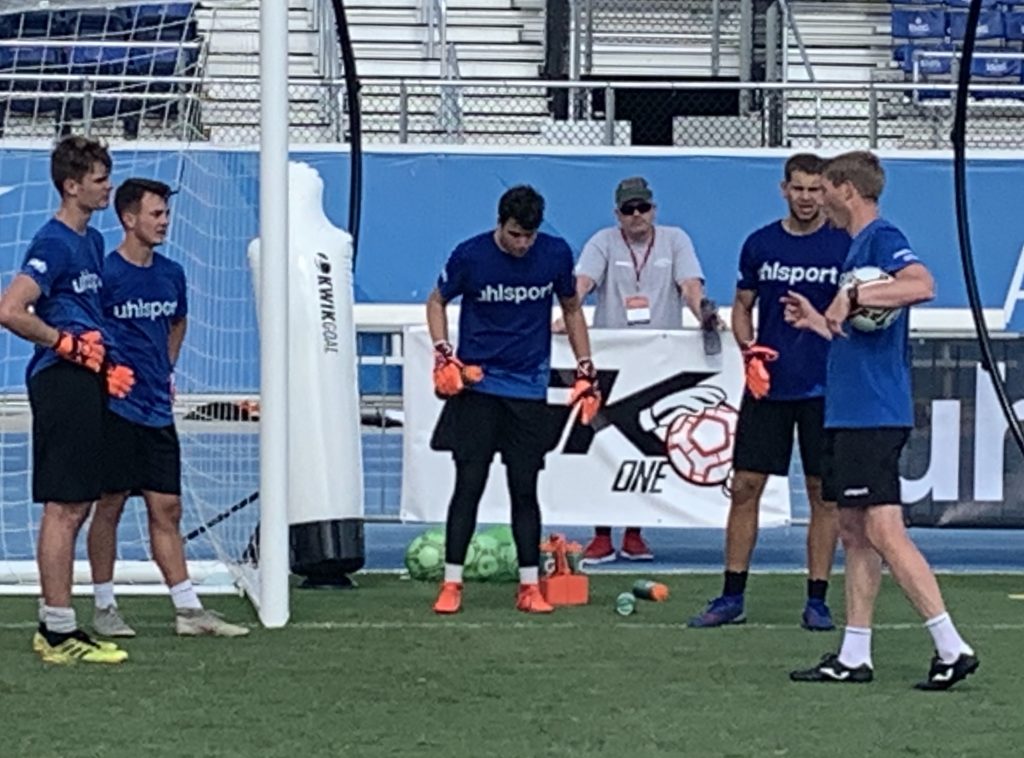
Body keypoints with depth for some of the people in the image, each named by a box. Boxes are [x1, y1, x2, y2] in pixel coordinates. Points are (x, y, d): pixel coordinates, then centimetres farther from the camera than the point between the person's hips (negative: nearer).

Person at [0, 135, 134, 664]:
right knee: (63, 508, -8)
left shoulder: (92, 241, 17)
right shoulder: (53, 243, -13)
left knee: (75, 507, 11)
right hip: (60, 383, -10)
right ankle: (60, 634, -6)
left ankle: (53, 628, 16)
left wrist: (107, 365, 15)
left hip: (86, 384, 10)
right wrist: (66, 343, -14)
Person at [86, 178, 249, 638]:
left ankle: (188, 609, 7)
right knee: (110, 505, 0)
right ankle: (104, 608, 9)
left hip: (158, 409, 6)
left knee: (166, 509, 6)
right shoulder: (105, 273, -11)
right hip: (116, 407, -6)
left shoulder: (170, 274, 10)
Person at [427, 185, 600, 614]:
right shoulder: (470, 256, -8)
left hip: (529, 389, 2)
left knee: (524, 489, 3)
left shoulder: (556, 255, -1)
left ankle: (530, 587, 8)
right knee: (469, 485, -4)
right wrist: (443, 355, -5)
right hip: (476, 384, -2)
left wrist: (585, 370, 9)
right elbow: (437, 302, 8)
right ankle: (451, 584, 1)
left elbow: (571, 309, 14)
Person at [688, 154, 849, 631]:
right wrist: (749, 349, -3)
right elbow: (742, 307, 14)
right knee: (744, 486, 1)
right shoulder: (760, 245, 6)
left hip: (824, 389, -2)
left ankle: (816, 601, 8)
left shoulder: (845, 246, -2)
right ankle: (731, 598, 8)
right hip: (767, 386, 2)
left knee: (824, 495, 1)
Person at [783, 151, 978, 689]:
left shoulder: (882, 239, -11)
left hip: (873, 415, -11)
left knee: (883, 529, -13)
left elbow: (922, 285, -31)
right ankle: (853, 657, 15)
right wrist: (820, 320, 34)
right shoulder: (858, 246, 19)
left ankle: (952, 649, -15)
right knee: (854, 532, 11)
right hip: (851, 415, 11)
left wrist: (852, 297, -30)